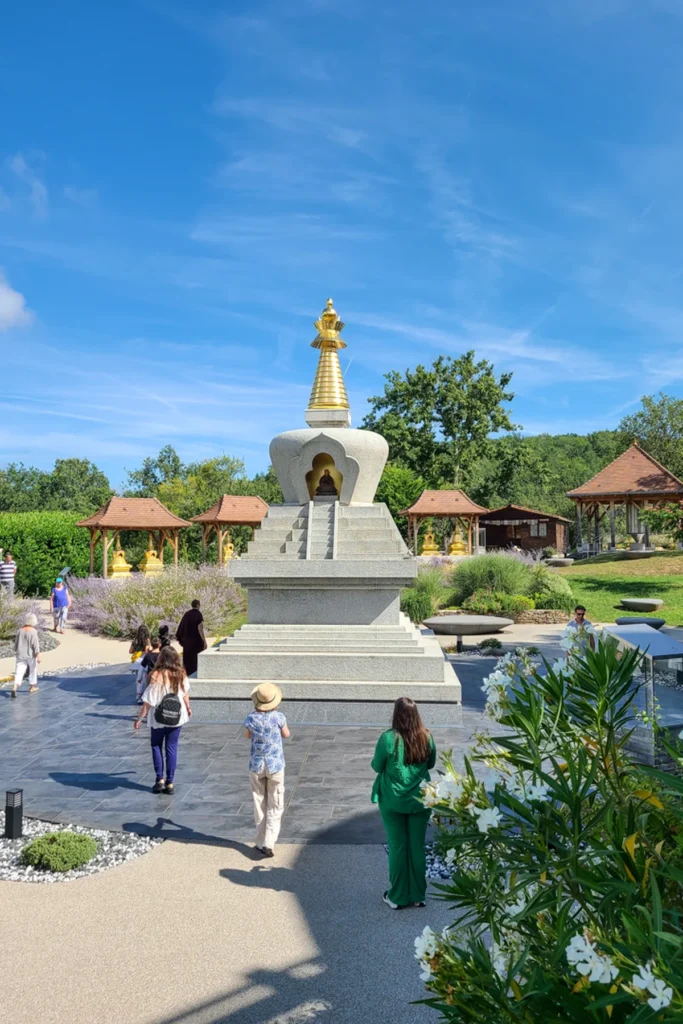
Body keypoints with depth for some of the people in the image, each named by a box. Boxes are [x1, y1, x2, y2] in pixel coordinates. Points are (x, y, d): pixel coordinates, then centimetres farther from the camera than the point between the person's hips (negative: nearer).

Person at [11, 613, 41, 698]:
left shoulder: (20, 631, 1)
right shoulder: (33, 631, -14)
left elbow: (16, 643, 10)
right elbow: (35, 644, -18)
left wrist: (16, 651, 26)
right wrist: (38, 656, -16)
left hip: (21, 655, 4)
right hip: (31, 655, -3)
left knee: (19, 672, 0)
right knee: (33, 670, 17)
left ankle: (14, 688, -18)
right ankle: (32, 687, 27)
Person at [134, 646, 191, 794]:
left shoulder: (157, 675, -19)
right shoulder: (180, 674, -7)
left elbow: (148, 700, -16)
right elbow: (185, 693, 8)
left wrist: (140, 717, -6)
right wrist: (188, 708, 26)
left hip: (159, 718, -3)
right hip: (177, 717, 3)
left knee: (156, 746, 17)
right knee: (172, 748, 10)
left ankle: (160, 779, 11)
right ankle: (170, 783, 12)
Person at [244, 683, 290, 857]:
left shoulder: (251, 718, -12)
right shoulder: (278, 717, -16)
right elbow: (286, 735, 2)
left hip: (256, 766, 2)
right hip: (275, 765, -2)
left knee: (259, 805, 14)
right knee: (275, 807, 8)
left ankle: (261, 843, 18)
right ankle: (269, 843, -1)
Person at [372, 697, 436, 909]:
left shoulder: (388, 738, -20)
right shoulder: (426, 737, -9)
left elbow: (376, 767, -7)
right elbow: (431, 764, 6)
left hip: (393, 802, -2)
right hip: (420, 801, 2)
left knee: (397, 847, 10)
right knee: (417, 847, 14)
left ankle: (397, 897, 21)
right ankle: (418, 895, 25)